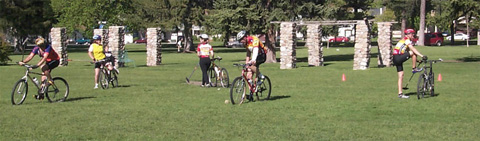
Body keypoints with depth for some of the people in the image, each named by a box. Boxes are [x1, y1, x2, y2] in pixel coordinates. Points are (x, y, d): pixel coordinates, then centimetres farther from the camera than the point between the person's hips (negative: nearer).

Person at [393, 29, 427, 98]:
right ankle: (414, 68, -4)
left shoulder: (404, 40, 23)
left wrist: (415, 60, 23)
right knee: (413, 53, -17)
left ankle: (400, 93, 9)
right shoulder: (407, 40, -7)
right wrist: (422, 56, -22)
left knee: (401, 76, 9)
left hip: (395, 59, 10)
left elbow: (408, 51, 26)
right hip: (398, 57, -10)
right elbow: (413, 49, -18)